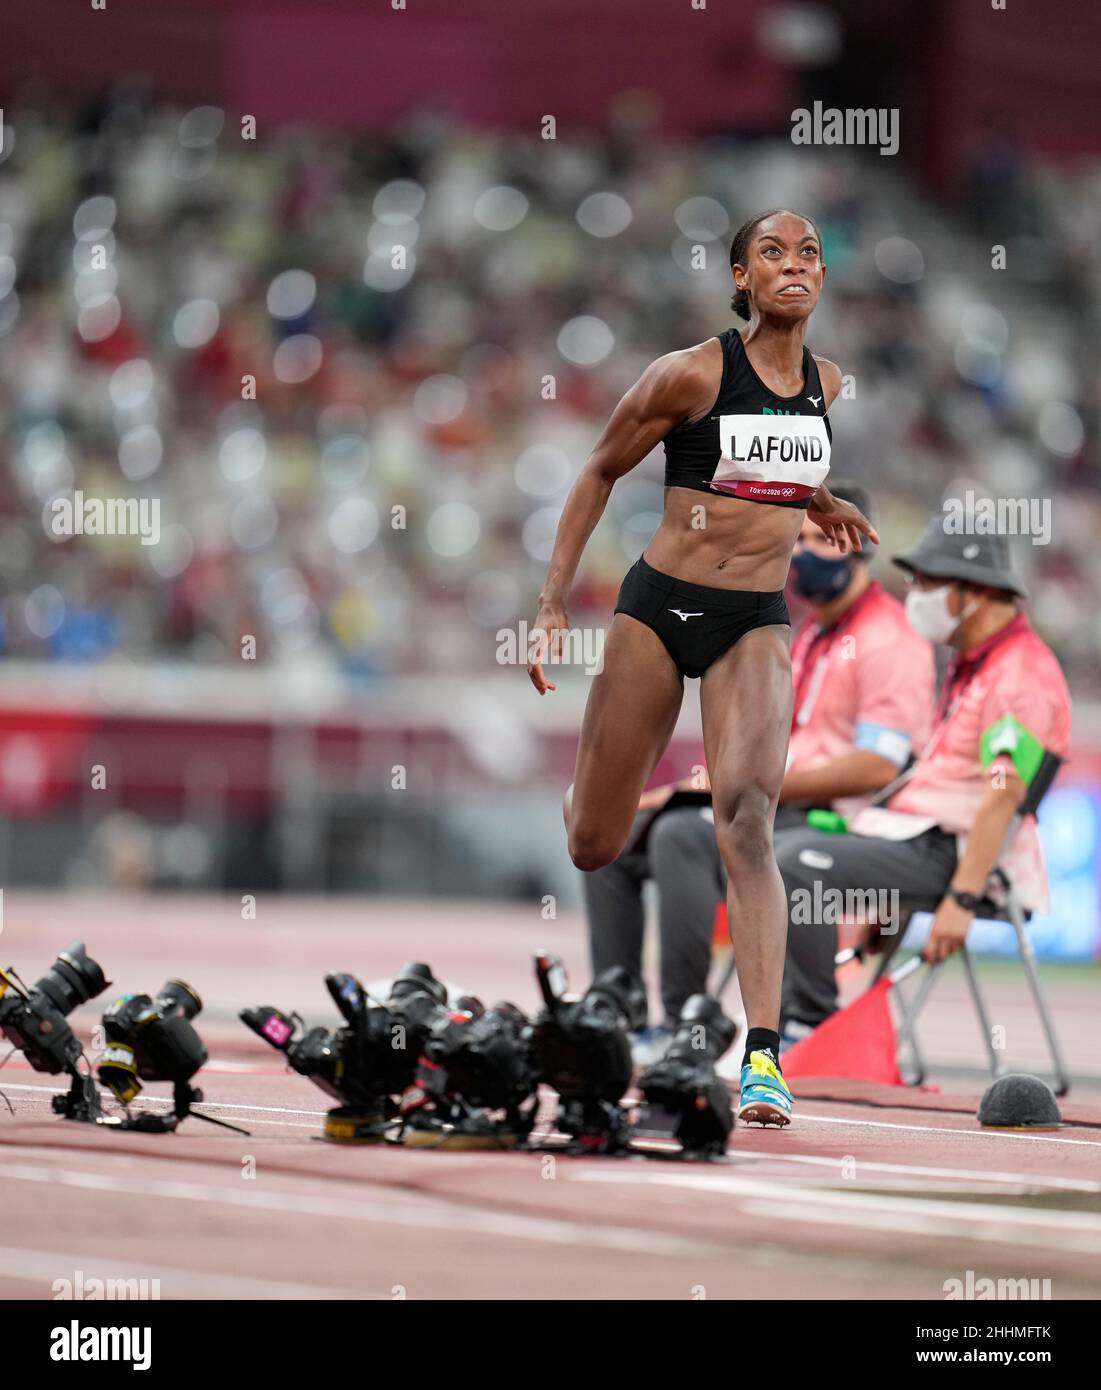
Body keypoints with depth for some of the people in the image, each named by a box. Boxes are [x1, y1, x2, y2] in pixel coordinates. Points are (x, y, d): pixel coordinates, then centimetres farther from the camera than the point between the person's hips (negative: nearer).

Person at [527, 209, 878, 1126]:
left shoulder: (825, 383, 5)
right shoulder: (692, 374, -9)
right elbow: (601, 473, 2)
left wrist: (814, 501, 9)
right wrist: (554, 604, -1)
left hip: (756, 625, 2)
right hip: (659, 607, -2)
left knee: (746, 819, -21)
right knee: (593, 848, 7)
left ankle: (763, 1055, -26)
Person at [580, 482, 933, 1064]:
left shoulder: (888, 640, -8)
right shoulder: (812, 635, 24)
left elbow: (875, 768, -19)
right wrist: (713, 779, 8)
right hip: (776, 810, 10)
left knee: (682, 836, -32)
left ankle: (682, 1026, -31)